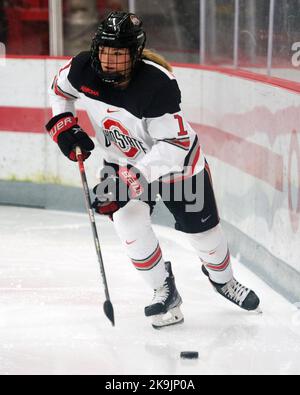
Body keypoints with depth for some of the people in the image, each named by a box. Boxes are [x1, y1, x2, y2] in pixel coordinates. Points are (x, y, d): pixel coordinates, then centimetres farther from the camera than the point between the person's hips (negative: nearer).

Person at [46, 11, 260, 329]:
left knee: (203, 230, 10)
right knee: (128, 221, -21)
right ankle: (165, 293, -1)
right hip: (122, 161, 3)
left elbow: (175, 144, -35)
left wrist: (136, 178, -42)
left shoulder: (159, 84, -37)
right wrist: (63, 126, -10)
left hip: (177, 160, -3)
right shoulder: (84, 69, -22)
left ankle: (222, 279, 43)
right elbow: (60, 89, 3)